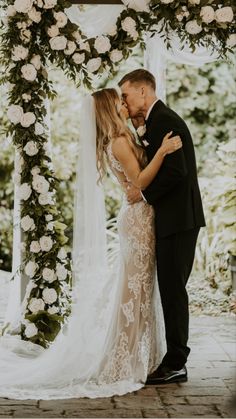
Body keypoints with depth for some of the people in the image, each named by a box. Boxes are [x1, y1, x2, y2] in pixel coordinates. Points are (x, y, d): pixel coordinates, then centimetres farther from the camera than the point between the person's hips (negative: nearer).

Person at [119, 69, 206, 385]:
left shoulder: (164, 120, -13)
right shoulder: (159, 120, 18)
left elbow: (176, 170, -22)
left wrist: (144, 193, -13)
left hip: (178, 219, -10)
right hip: (173, 219, 10)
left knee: (173, 290, -6)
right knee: (172, 290, 11)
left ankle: (175, 364, 0)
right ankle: (175, 360, 17)